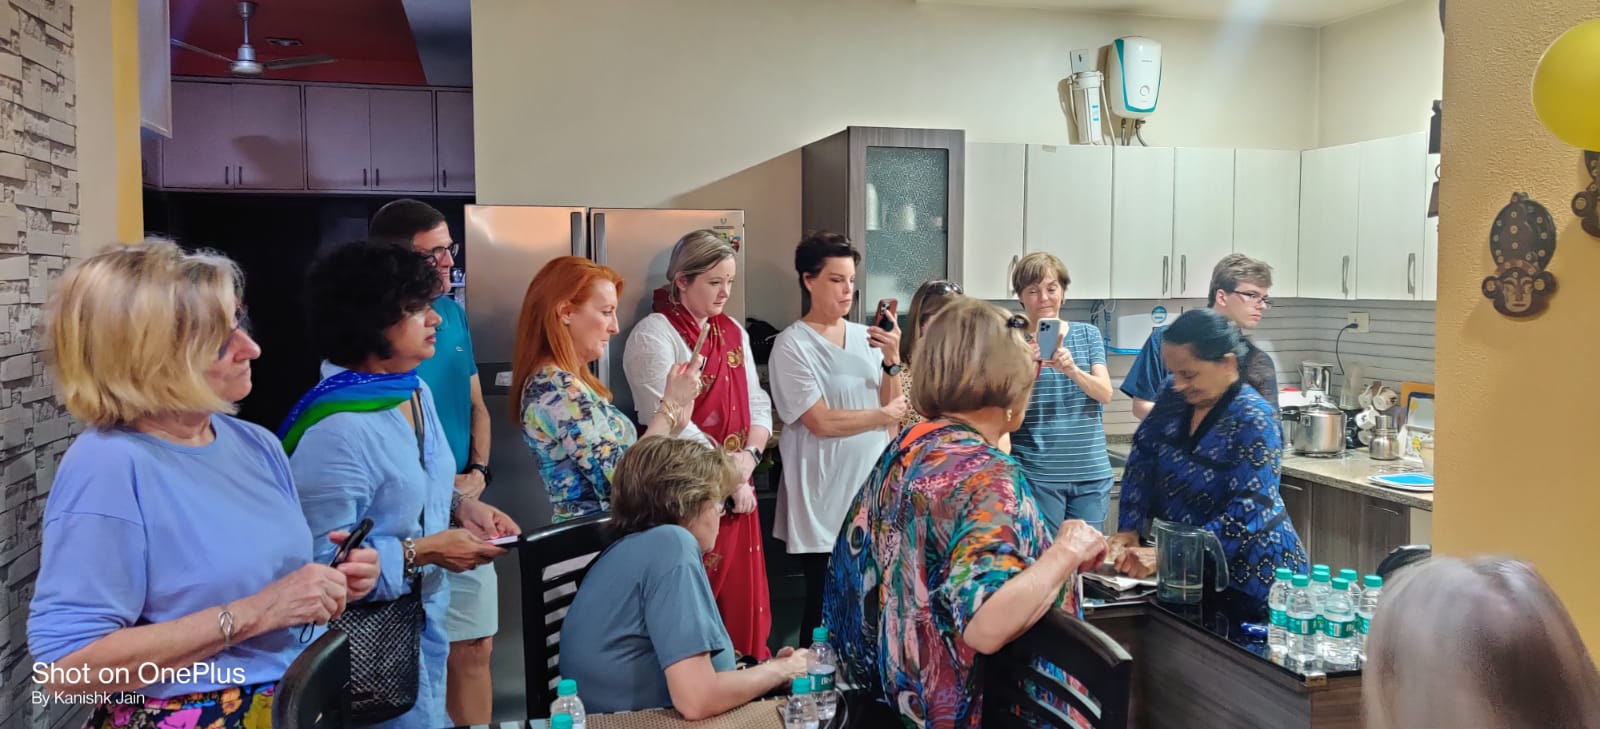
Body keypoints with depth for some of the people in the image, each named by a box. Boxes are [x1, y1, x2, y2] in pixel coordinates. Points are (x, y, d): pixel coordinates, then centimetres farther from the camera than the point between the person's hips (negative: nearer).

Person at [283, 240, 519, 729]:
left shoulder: (416, 392, 3)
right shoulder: (336, 430, -26)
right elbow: (320, 564, -28)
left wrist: (459, 507, -1)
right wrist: (421, 553, -25)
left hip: (426, 614, 9)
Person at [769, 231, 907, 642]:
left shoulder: (866, 337, 6)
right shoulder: (792, 346, -10)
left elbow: (894, 408, 7)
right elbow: (821, 422, -16)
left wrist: (892, 361, -9)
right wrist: (883, 416, -7)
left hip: (873, 492, 5)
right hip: (825, 503, -5)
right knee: (827, 610, 4)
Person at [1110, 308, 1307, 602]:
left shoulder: (1254, 421, -23)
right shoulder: (1174, 397, -5)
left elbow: (1245, 517, -28)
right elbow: (1141, 462, -1)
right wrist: (1128, 531, -13)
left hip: (1249, 573, -6)